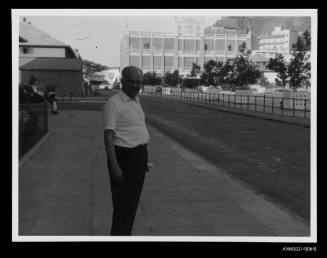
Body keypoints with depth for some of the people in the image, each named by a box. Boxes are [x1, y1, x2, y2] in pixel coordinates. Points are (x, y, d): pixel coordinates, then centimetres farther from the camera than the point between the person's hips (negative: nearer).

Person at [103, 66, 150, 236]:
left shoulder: (135, 100, 11)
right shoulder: (114, 103, -16)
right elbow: (108, 135, -22)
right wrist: (114, 166, -28)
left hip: (139, 156, 9)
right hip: (123, 158, -9)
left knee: (133, 201, 17)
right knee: (123, 204, -4)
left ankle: (126, 234, 31)